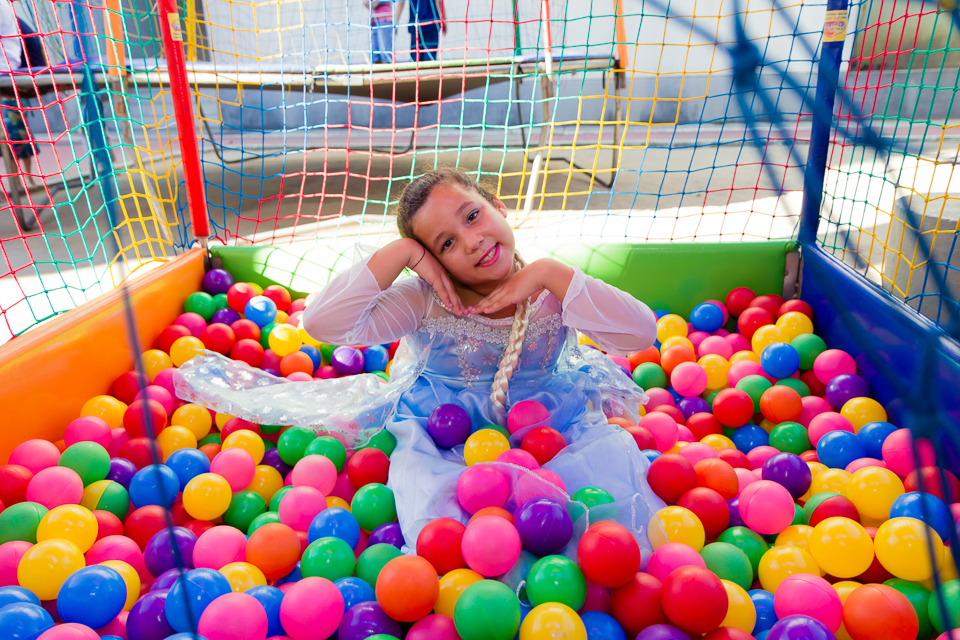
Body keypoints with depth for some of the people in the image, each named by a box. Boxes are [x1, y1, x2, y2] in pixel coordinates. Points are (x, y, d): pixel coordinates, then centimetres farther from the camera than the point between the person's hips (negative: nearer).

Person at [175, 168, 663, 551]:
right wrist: (401, 252, -26)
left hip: (544, 426, 2)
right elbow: (323, 324, -22)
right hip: (441, 441, -1)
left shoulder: (551, 291, -7)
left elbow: (640, 334, -20)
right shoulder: (424, 301, -12)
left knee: (612, 448, -22)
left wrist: (549, 271, -24)